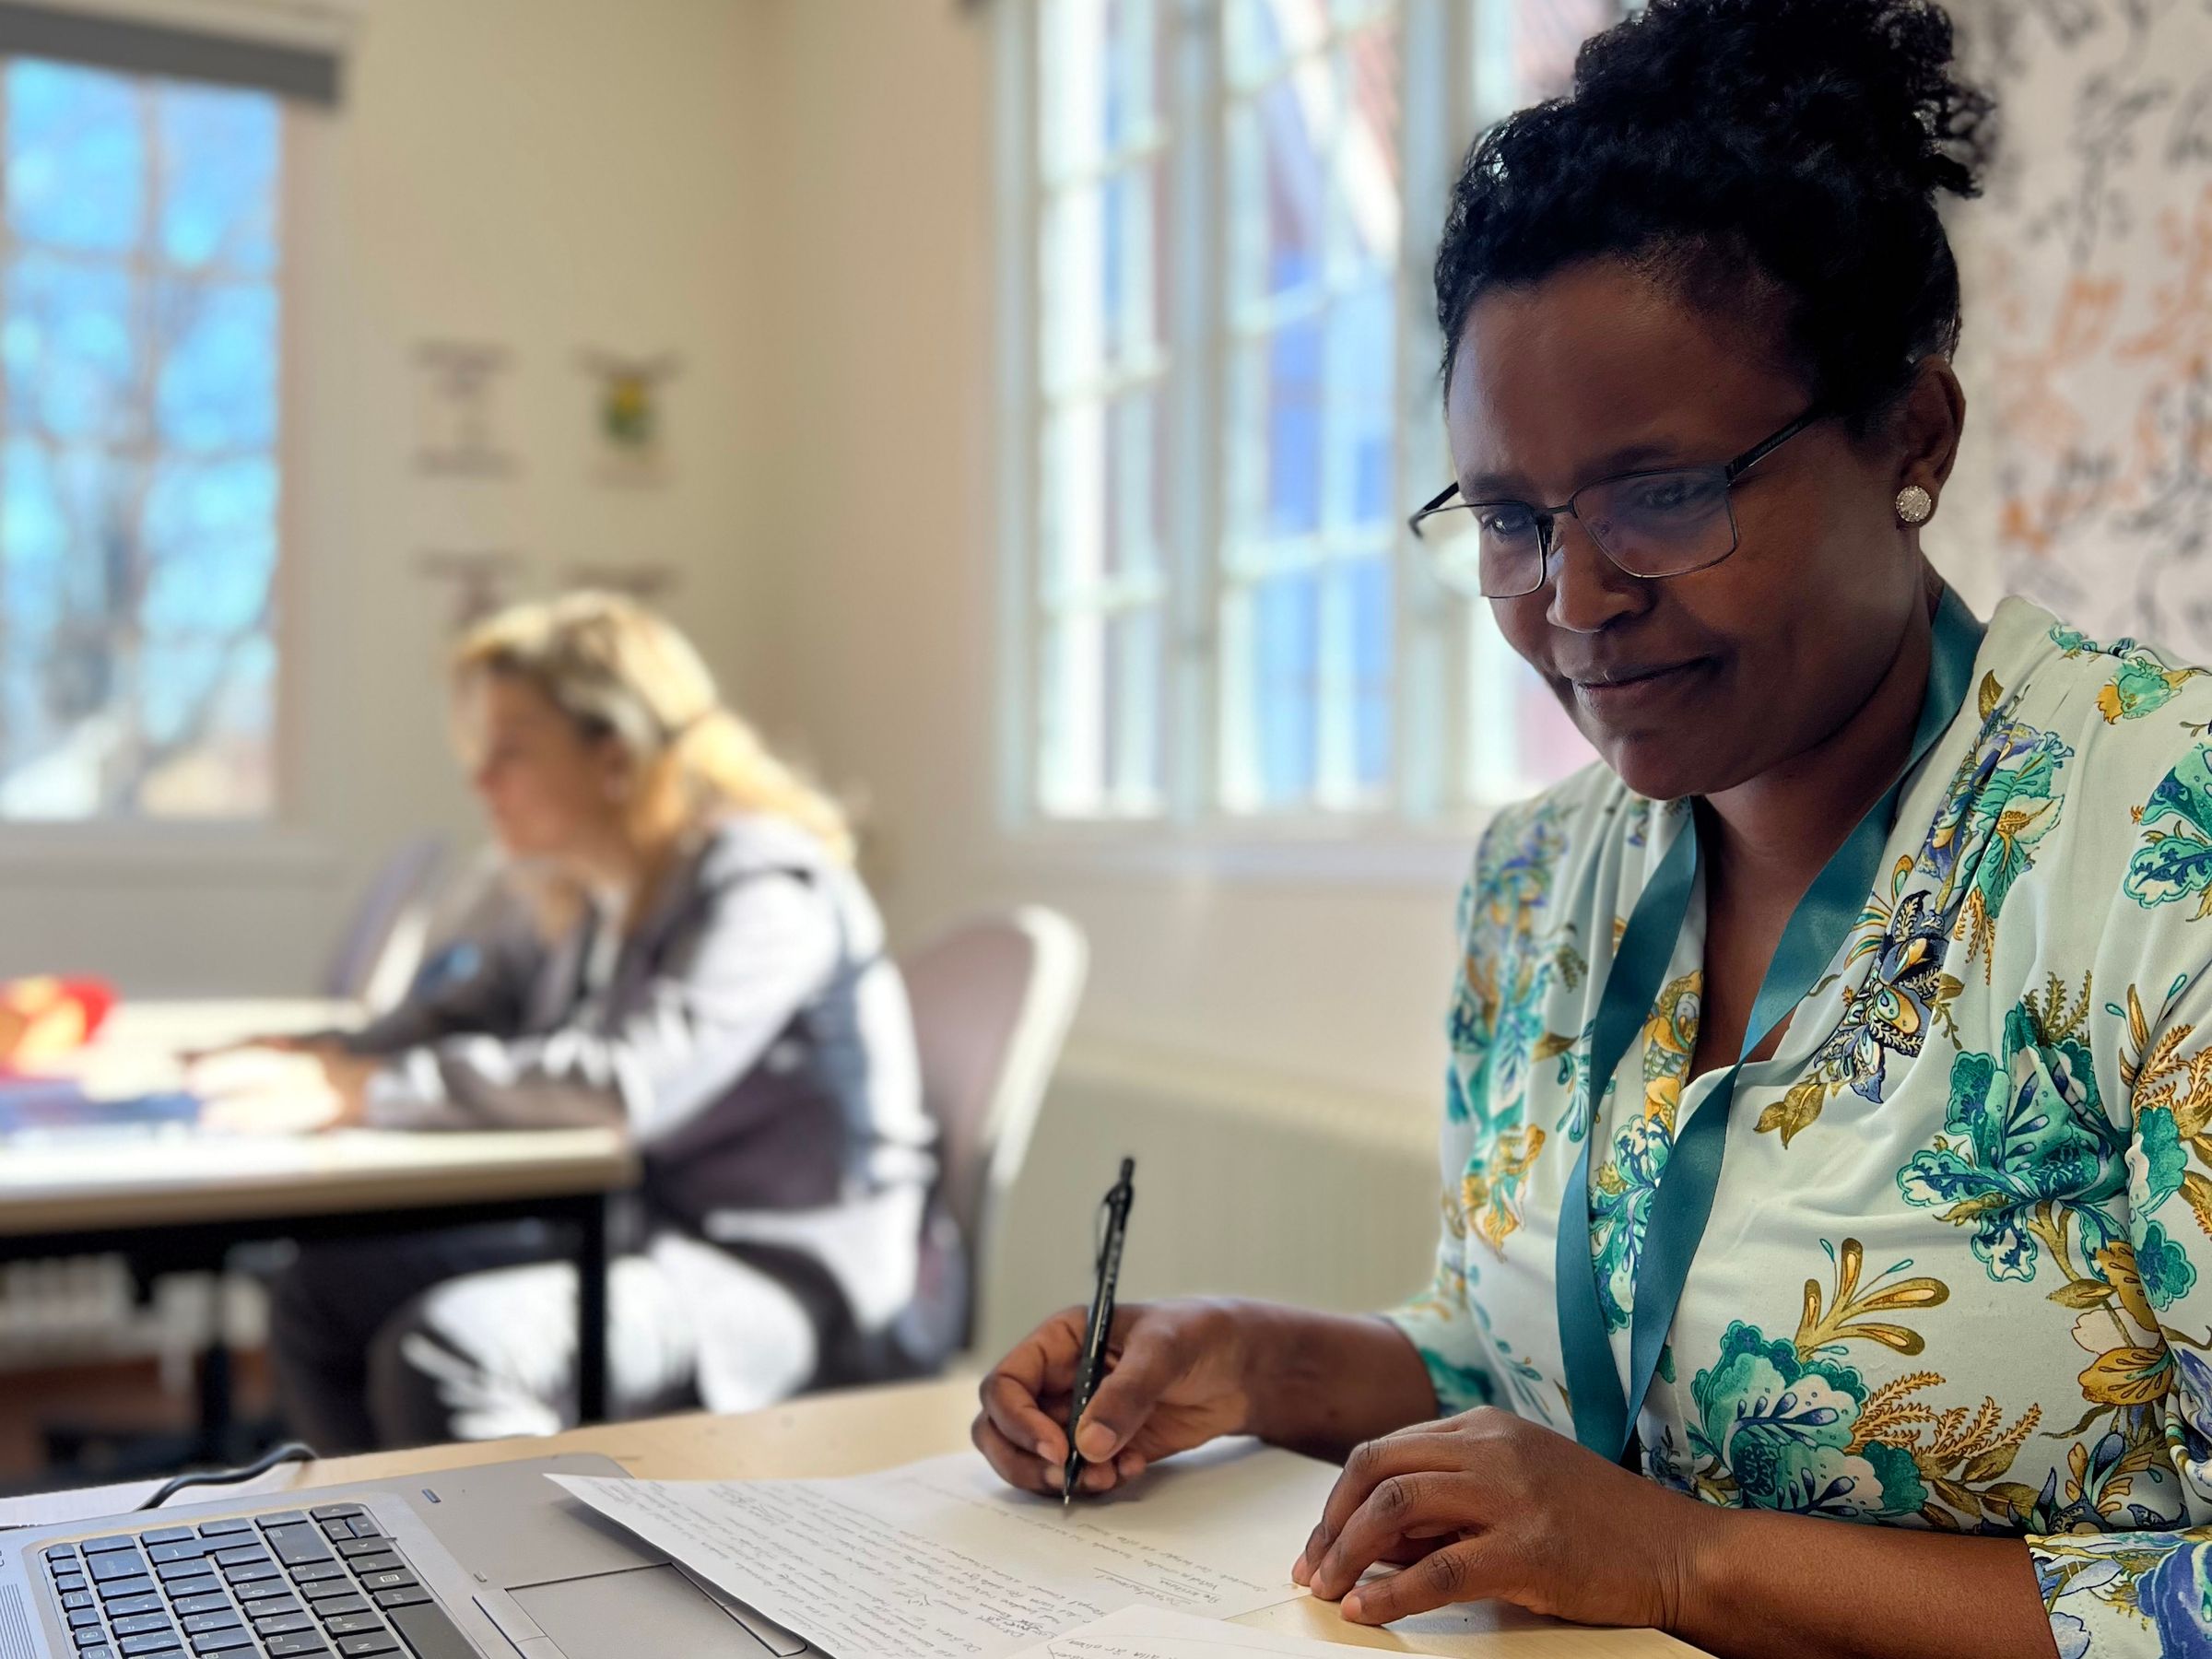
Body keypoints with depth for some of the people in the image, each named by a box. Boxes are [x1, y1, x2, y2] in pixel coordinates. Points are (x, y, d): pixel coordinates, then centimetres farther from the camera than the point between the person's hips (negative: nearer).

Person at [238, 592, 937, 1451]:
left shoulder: (766, 889, -19)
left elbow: (637, 1082, -34)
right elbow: (463, 1010, 20)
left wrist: (376, 1091, -29)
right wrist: (314, 1059, -2)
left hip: (781, 1274, -9)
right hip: (635, 1234, 9)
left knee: (445, 1348, -27)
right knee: (318, 1297, 7)